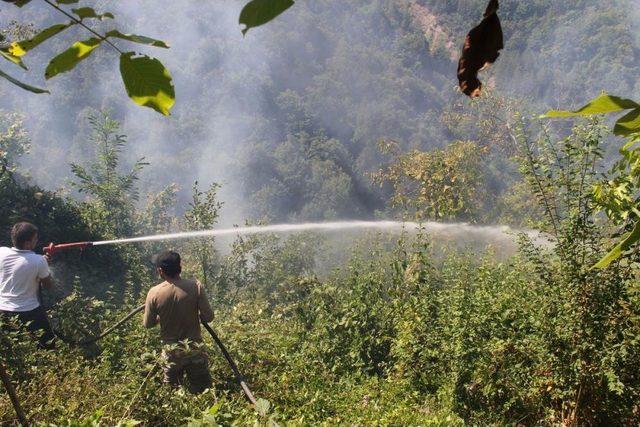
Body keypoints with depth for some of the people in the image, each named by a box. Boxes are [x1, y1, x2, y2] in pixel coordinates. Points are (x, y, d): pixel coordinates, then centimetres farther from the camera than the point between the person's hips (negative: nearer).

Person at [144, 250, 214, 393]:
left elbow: (148, 324, -3)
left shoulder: (154, 293, -14)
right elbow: (208, 317, -12)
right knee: (202, 391, 13)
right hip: (194, 348, -1)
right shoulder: (195, 286, -17)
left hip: (171, 351, 1)